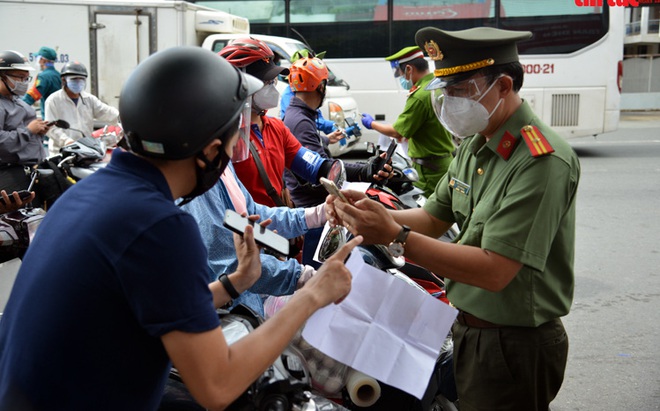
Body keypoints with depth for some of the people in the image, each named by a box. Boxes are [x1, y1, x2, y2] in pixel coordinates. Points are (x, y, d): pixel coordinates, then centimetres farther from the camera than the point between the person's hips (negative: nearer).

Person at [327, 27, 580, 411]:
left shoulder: (542, 160, -25)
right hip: (470, 327, 8)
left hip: (515, 346, -8)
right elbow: (434, 218, 8)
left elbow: (494, 271, -30)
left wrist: (395, 236, -32)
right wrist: (373, 213, -11)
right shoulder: (475, 145, 4)